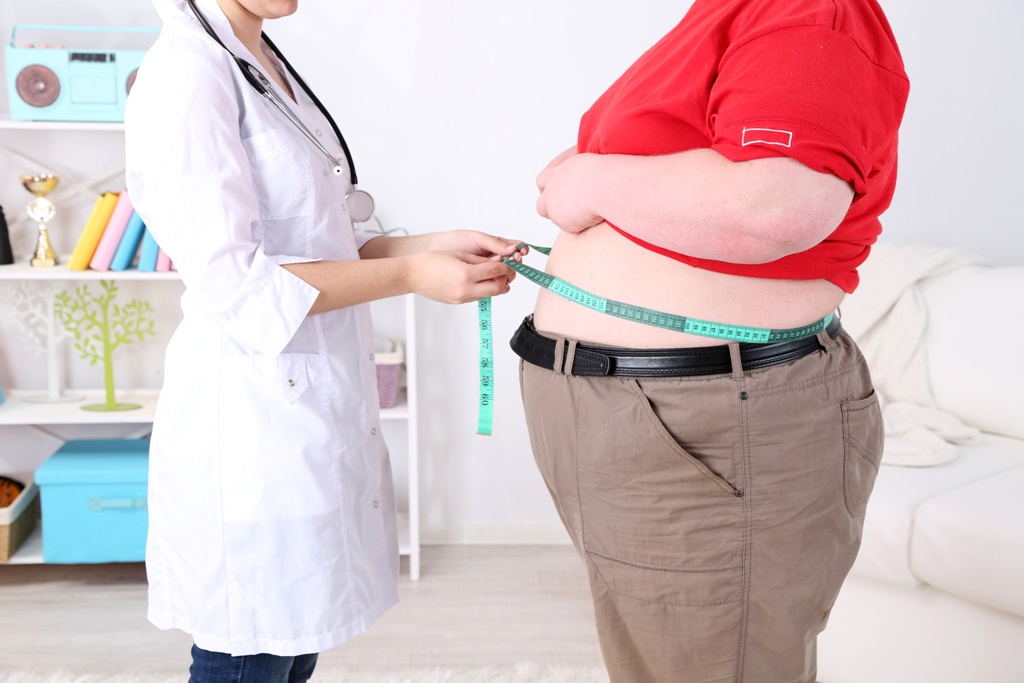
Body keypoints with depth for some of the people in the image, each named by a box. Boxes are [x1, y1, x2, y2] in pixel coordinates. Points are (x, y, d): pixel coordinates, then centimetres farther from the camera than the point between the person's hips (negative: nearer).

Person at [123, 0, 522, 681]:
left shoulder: (265, 63, 14)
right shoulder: (185, 72, -14)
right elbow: (232, 282, -20)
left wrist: (436, 246, 4)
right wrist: (413, 275, -17)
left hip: (314, 403, 9)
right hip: (254, 414, -9)